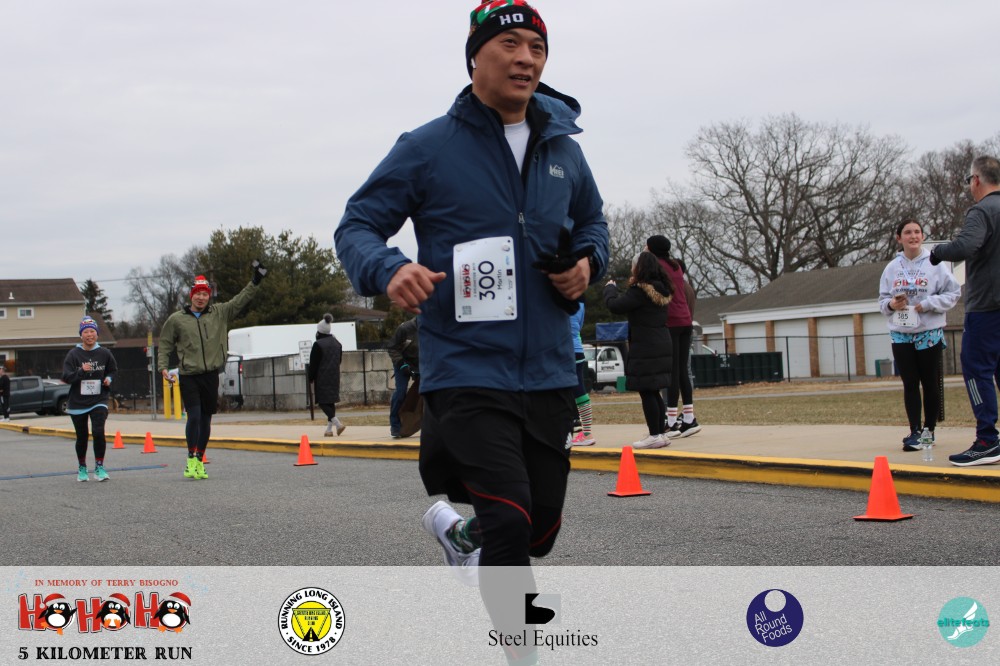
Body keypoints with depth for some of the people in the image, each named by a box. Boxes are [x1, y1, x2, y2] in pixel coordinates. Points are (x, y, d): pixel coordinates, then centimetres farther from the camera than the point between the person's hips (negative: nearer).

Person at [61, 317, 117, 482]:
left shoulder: (104, 353, 1)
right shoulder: (73, 354, -5)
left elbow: (113, 370, 17)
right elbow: (66, 377, -10)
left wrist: (109, 379, -3)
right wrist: (82, 371, -25)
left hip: (99, 401, 0)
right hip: (77, 402, 0)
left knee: (98, 432, -19)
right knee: (82, 437, 10)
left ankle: (99, 467, -5)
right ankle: (82, 468, 31)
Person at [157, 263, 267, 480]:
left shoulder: (219, 313, 9)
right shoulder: (176, 319, 5)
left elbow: (240, 301, 11)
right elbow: (165, 344, 12)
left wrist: (255, 281, 3)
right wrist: (163, 366, 1)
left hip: (211, 375, 3)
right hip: (189, 376, -3)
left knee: (206, 419, 7)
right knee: (194, 416, -13)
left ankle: (200, 460, 17)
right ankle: (191, 459, -3)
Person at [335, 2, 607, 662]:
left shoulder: (563, 150, 9)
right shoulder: (428, 148, -5)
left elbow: (592, 221, 26)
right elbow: (357, 226, -2)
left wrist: (588, 261, 3)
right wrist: (389, 271, -24)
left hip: (548, 376, 6)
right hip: (467, 374, -5)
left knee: (541, 531, 13)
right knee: (510, 525, -17)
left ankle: (457, 529, 45)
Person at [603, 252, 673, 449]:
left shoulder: (639, 291, -15)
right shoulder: (661, 290, 12)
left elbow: (614, 305, -15)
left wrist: (610, 288, 3)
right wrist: (632, 287, 15)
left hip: (645, 351, -9)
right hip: (661, 349, 9)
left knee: (646, 392, -5)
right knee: (654, 392, 13)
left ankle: (655, 435, -6)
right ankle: (660, 434, 16)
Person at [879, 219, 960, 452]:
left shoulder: (934, 264, -5)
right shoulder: (892, 268, 4)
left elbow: (953, 293, -6)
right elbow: (882, 300, 9)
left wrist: (927, 304, -16)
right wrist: (891, 304, -13)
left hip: (929, 334, -2)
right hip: (901, 336, 2)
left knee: (930, 384, 6)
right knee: (910, 384, 3)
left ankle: (929, 429, 17)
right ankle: (915, 432, 4)